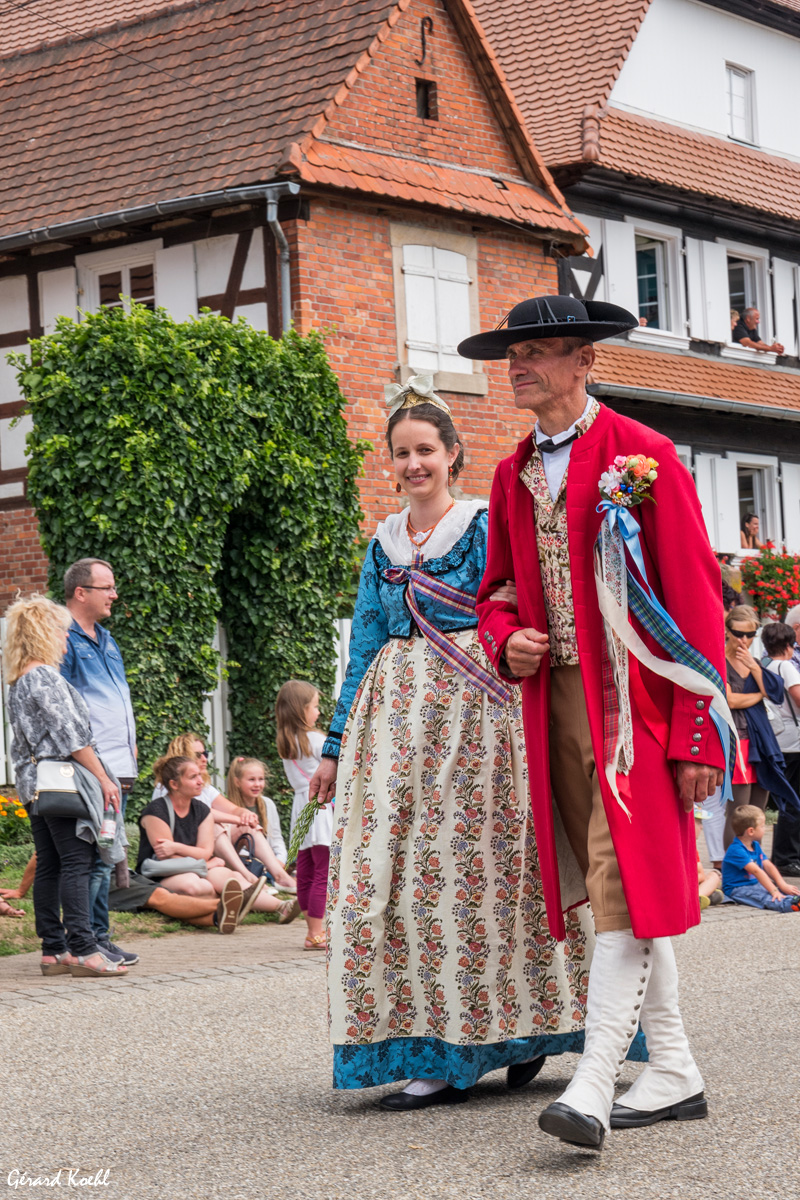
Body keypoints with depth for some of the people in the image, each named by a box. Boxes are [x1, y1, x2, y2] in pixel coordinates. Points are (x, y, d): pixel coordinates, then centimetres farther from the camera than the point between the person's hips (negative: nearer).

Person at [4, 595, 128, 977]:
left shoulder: (18, 682, 17)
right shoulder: (46, 678, -12)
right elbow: (71, 736, -16)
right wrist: (103, 779, -12)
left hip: (33, 784, 10)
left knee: (48, 866, 9)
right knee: (76, 862, -9)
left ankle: (53, 950, 10)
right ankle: (82, 949, -12)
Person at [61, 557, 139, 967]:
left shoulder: (105, 640, 20)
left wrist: (130, 746, 19)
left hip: (118, 768, 9)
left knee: (105, 857, 11)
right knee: (93, 858, -9)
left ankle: (99, 939, 17)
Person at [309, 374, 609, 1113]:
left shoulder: (484, 527, 2)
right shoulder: (383, 546, 16)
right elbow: (364, 649, 17)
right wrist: (335, 746, 15)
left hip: (472, 713, -5)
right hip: (397, 720, 5)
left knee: (468, 869, -6)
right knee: (391, 875, -3)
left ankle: (517, 1031, 9)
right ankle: (438, 1057, 2)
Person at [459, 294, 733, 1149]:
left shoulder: (640, 455, -5)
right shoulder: (513, 476, 14)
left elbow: (695, 593, -8)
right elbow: (498, 589, 24)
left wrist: (700, 731, -14)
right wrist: (506, 641, -2)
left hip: (631, 699, -7)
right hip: (554, 701, 7)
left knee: (623, 886, -13)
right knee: (613, 888, 9)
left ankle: (594, 1084, -17)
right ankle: (673, 1075, 17)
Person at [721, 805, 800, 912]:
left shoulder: (756, 846, 12)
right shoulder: (736, 850, -21)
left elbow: (768, 866, 5)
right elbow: (756, 871, -28)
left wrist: (783, 885, -9)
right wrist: (773, 891, -34)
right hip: (737, 890, -10)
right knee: (764, 897, -36)